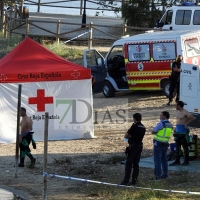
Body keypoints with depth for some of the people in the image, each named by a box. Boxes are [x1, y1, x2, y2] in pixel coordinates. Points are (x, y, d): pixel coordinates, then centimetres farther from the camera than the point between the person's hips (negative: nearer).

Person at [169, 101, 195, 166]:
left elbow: (193, 118, -19)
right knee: (177, 146, 7)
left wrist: (186, 124, -14)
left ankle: (186, 161, 4)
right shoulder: (178, 112, 14)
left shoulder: (185, 112, -13)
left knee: (185, 146, -2)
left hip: (183, 131, -9)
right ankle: (177, 161, 9)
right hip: (178, 131, 9)